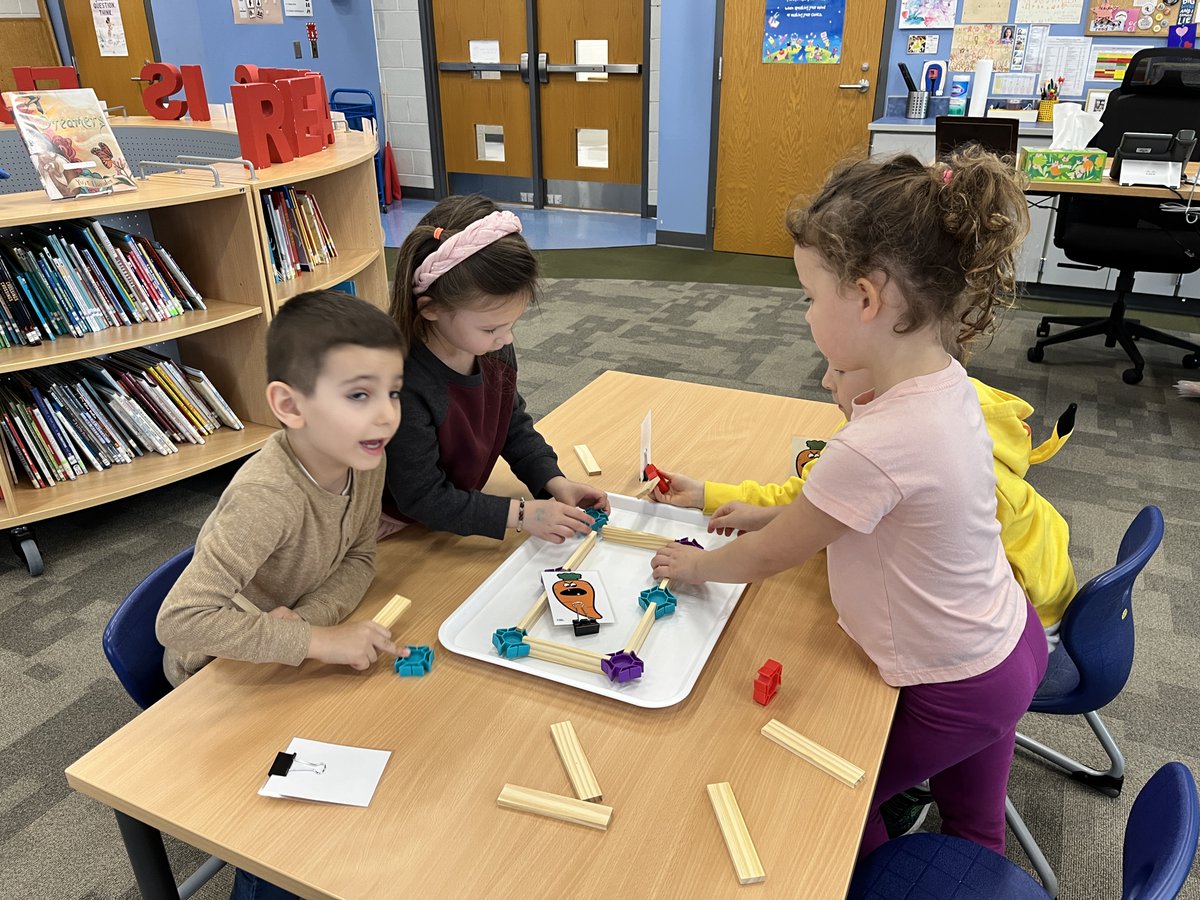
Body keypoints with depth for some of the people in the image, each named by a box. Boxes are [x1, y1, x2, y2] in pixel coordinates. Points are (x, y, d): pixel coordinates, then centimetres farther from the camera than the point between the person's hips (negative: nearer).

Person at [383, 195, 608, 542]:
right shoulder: (404, 386, -33)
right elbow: (422, 499, -24)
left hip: (459, 514, 6)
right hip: (399, 536, -6)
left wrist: (553, 481, -8)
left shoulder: (494, 349, -11)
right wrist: (520, 513, -26)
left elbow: (514, 425, 7)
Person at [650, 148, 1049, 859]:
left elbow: (766, 560, -19)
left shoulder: (879, 445, -36)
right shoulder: (945, 380, -9)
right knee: (976, 835, 30)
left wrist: (695, 564, -1)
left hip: (954, 689, -7)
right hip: (1006, 645, 8)